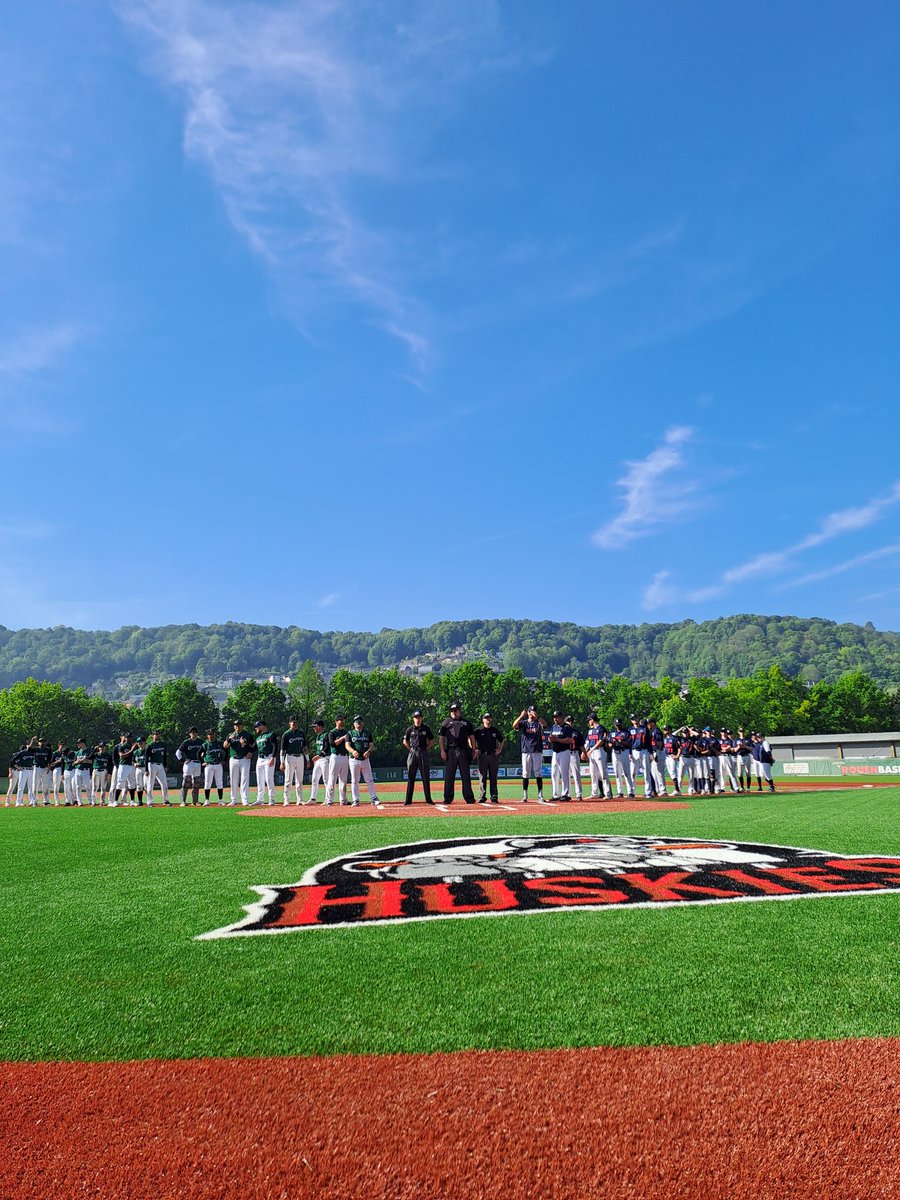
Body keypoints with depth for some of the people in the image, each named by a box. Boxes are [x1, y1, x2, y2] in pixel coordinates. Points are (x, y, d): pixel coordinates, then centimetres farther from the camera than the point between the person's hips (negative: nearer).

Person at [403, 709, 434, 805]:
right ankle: (408, 800, 4)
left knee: (425, 777, 1)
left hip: (423, 753, 0)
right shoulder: (410, 729, 2)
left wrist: (426, 748, 3)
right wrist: (411, 749, 6)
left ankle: (428, 799, 5)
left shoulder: (425, 728, 3)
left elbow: (432, 740, 12)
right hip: (412, 753, 0)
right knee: (410, 777, 2)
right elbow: (405, 741, 14)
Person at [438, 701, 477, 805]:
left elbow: (471, 737, 16)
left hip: (464, 751, 1)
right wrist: (442, 751, -5)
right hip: (450, 751, -1)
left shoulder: (466, 722, 15)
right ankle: (448, 799, 4)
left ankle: (469, 798, 6)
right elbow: (441, 737, 6)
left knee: (466, 776, 3)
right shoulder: (446, 722, 10)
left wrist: (473, 749, 6)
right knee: (449, 776, -1)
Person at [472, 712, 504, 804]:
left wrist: (499, 750, 8)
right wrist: (474, 749, -3)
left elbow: (501, 741, 22)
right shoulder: (478, 731, 2)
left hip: (493, 756, 2)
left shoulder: (495, 731, 10)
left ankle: (494, 796, 7)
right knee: (482, 777, -2)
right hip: (482, 755, -2)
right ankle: (482, 796, 2)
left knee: (493, 777, 3)